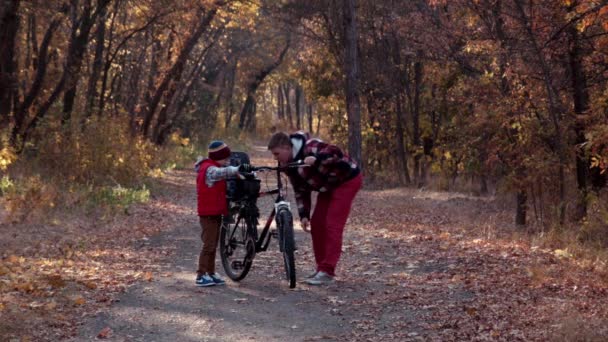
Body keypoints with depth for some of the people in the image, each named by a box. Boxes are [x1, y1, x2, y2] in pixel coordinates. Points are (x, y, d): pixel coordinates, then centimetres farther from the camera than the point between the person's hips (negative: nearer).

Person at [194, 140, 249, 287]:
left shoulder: (213, 168, 16)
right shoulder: (210, 169, -18)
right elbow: (224, 172, -37)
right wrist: (239, 169, -50)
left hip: (215, 212, 10)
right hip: (208, 213, -10)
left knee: (213, 245, 14)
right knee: (209, 244, -9)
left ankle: (211, 273, 21)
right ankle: (201, 275, -7)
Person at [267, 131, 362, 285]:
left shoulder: (309, 147, -28)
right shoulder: (290, 165, -3)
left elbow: (336, 152, -39)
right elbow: (300, 191, 3)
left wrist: (316, 158, -54)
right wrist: (303, 215, -5)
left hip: (347, 179, -9)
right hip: (329, 186, 9)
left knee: (332, 225, -15)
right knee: (317, 224, 3)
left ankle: (327, 272, -13)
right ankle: (322, 268, 12)